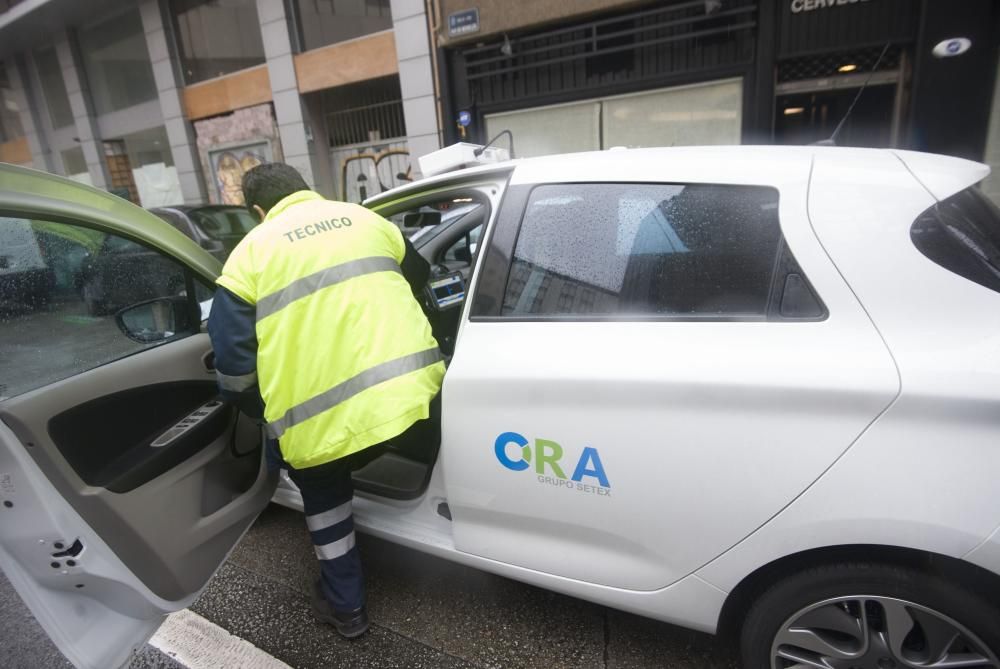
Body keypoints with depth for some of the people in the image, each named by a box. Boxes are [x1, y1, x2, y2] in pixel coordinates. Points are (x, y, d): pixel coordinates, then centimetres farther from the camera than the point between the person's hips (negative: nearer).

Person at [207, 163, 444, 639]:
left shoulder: (250, 254, 8)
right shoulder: (364, 218, 16)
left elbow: (234, 367, 5)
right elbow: (420, 278, 32)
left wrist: (272, 416, 24)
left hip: (328, 426, -2)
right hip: (416, 397, 3)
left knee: (321, 483, 28)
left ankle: (344, 604, 37)